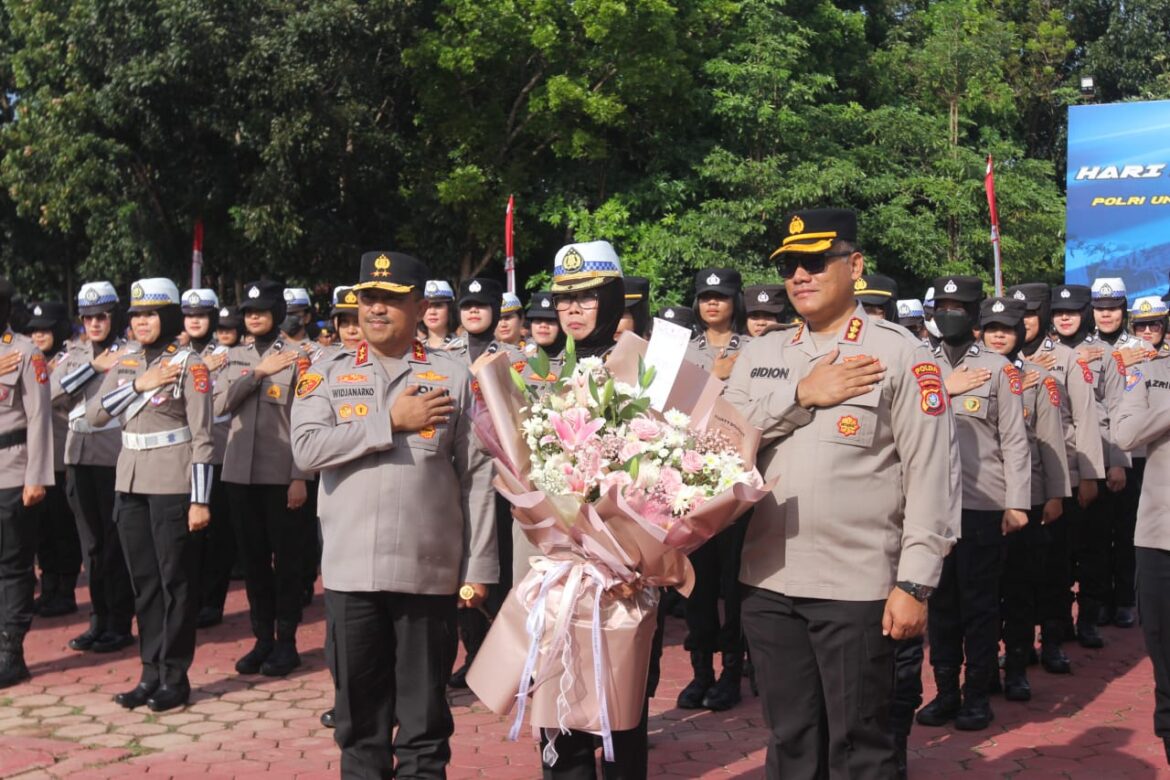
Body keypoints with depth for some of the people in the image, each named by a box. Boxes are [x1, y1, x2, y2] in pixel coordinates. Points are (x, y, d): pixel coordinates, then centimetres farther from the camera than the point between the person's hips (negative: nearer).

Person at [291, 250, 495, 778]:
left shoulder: (454, 377, 3)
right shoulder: (327, 376, 7)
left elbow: (478, 476, 2)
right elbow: (306, 449, -9)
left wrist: (478, 568, -1)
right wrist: (391, 421, -11)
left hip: (429, 571, -1)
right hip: (351, 570, 2)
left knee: (424, 714, 8)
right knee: (359, 707, 12)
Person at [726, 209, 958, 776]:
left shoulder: (899, 354, -5)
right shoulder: (760, 354, 11)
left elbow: (930, 475, -8)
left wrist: (914, 584, -12)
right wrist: (802, 395, -11)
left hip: (857, 586, -4)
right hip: (769, 582, 5)